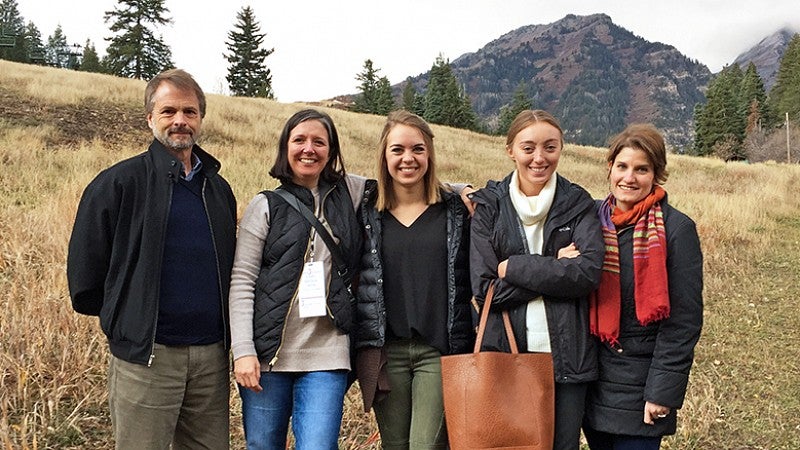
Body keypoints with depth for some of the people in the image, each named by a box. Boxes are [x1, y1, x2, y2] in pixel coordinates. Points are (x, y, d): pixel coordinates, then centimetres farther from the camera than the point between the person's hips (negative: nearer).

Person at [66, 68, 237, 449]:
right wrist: (121, 318, 4)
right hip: (146, 355, -5)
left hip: (211, 355, 5)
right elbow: (85, 263, -2)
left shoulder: (218, 189, 12)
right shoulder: (119, 183, -4)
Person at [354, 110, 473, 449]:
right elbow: (356, 279, 9)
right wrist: (365, 349, 2)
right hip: (385, 350, 2)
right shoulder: (367, 211, 6)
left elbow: (470, 281, 4)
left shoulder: (456, 209, 4)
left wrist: (465, 350, -1)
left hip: (439, 350, -1)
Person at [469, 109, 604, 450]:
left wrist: (512, 268, -13)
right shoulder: (487, 205, 1)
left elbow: (589, 272, -13)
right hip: (503, 354, 0)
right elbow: (484, 288, -8)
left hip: (564, 356, 1)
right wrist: (554, 269, -12)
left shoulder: (578, 204, 4)